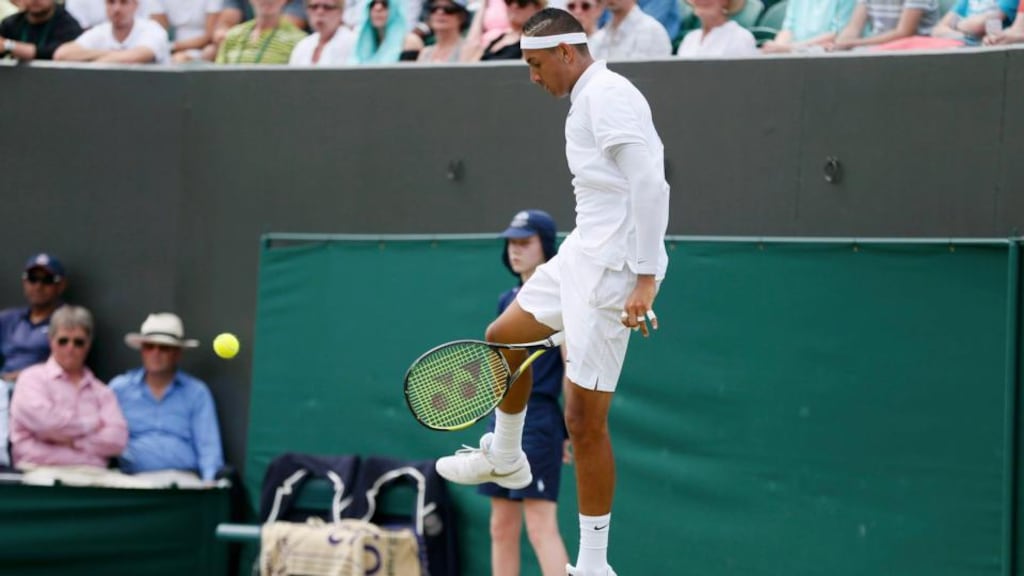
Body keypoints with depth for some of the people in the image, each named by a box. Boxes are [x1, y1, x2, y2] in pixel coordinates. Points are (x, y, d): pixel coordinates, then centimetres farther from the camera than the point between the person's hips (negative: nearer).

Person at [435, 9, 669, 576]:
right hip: (581, 256, 11)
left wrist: (645, 279, -25)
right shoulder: (588, 100, 15)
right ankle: (503, 461, 46)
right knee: (503, 339, 25)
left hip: (610, 270, -11)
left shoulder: (608, 96, -16)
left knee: (584, 419, -7)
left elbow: (650, 185, -23)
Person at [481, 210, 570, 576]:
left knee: (541, 525, -14)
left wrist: (570, 432, -16)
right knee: (502, 528, 8)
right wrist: (499, 426, 17)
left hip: (537, 419, -8)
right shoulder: (507, 301, 15)